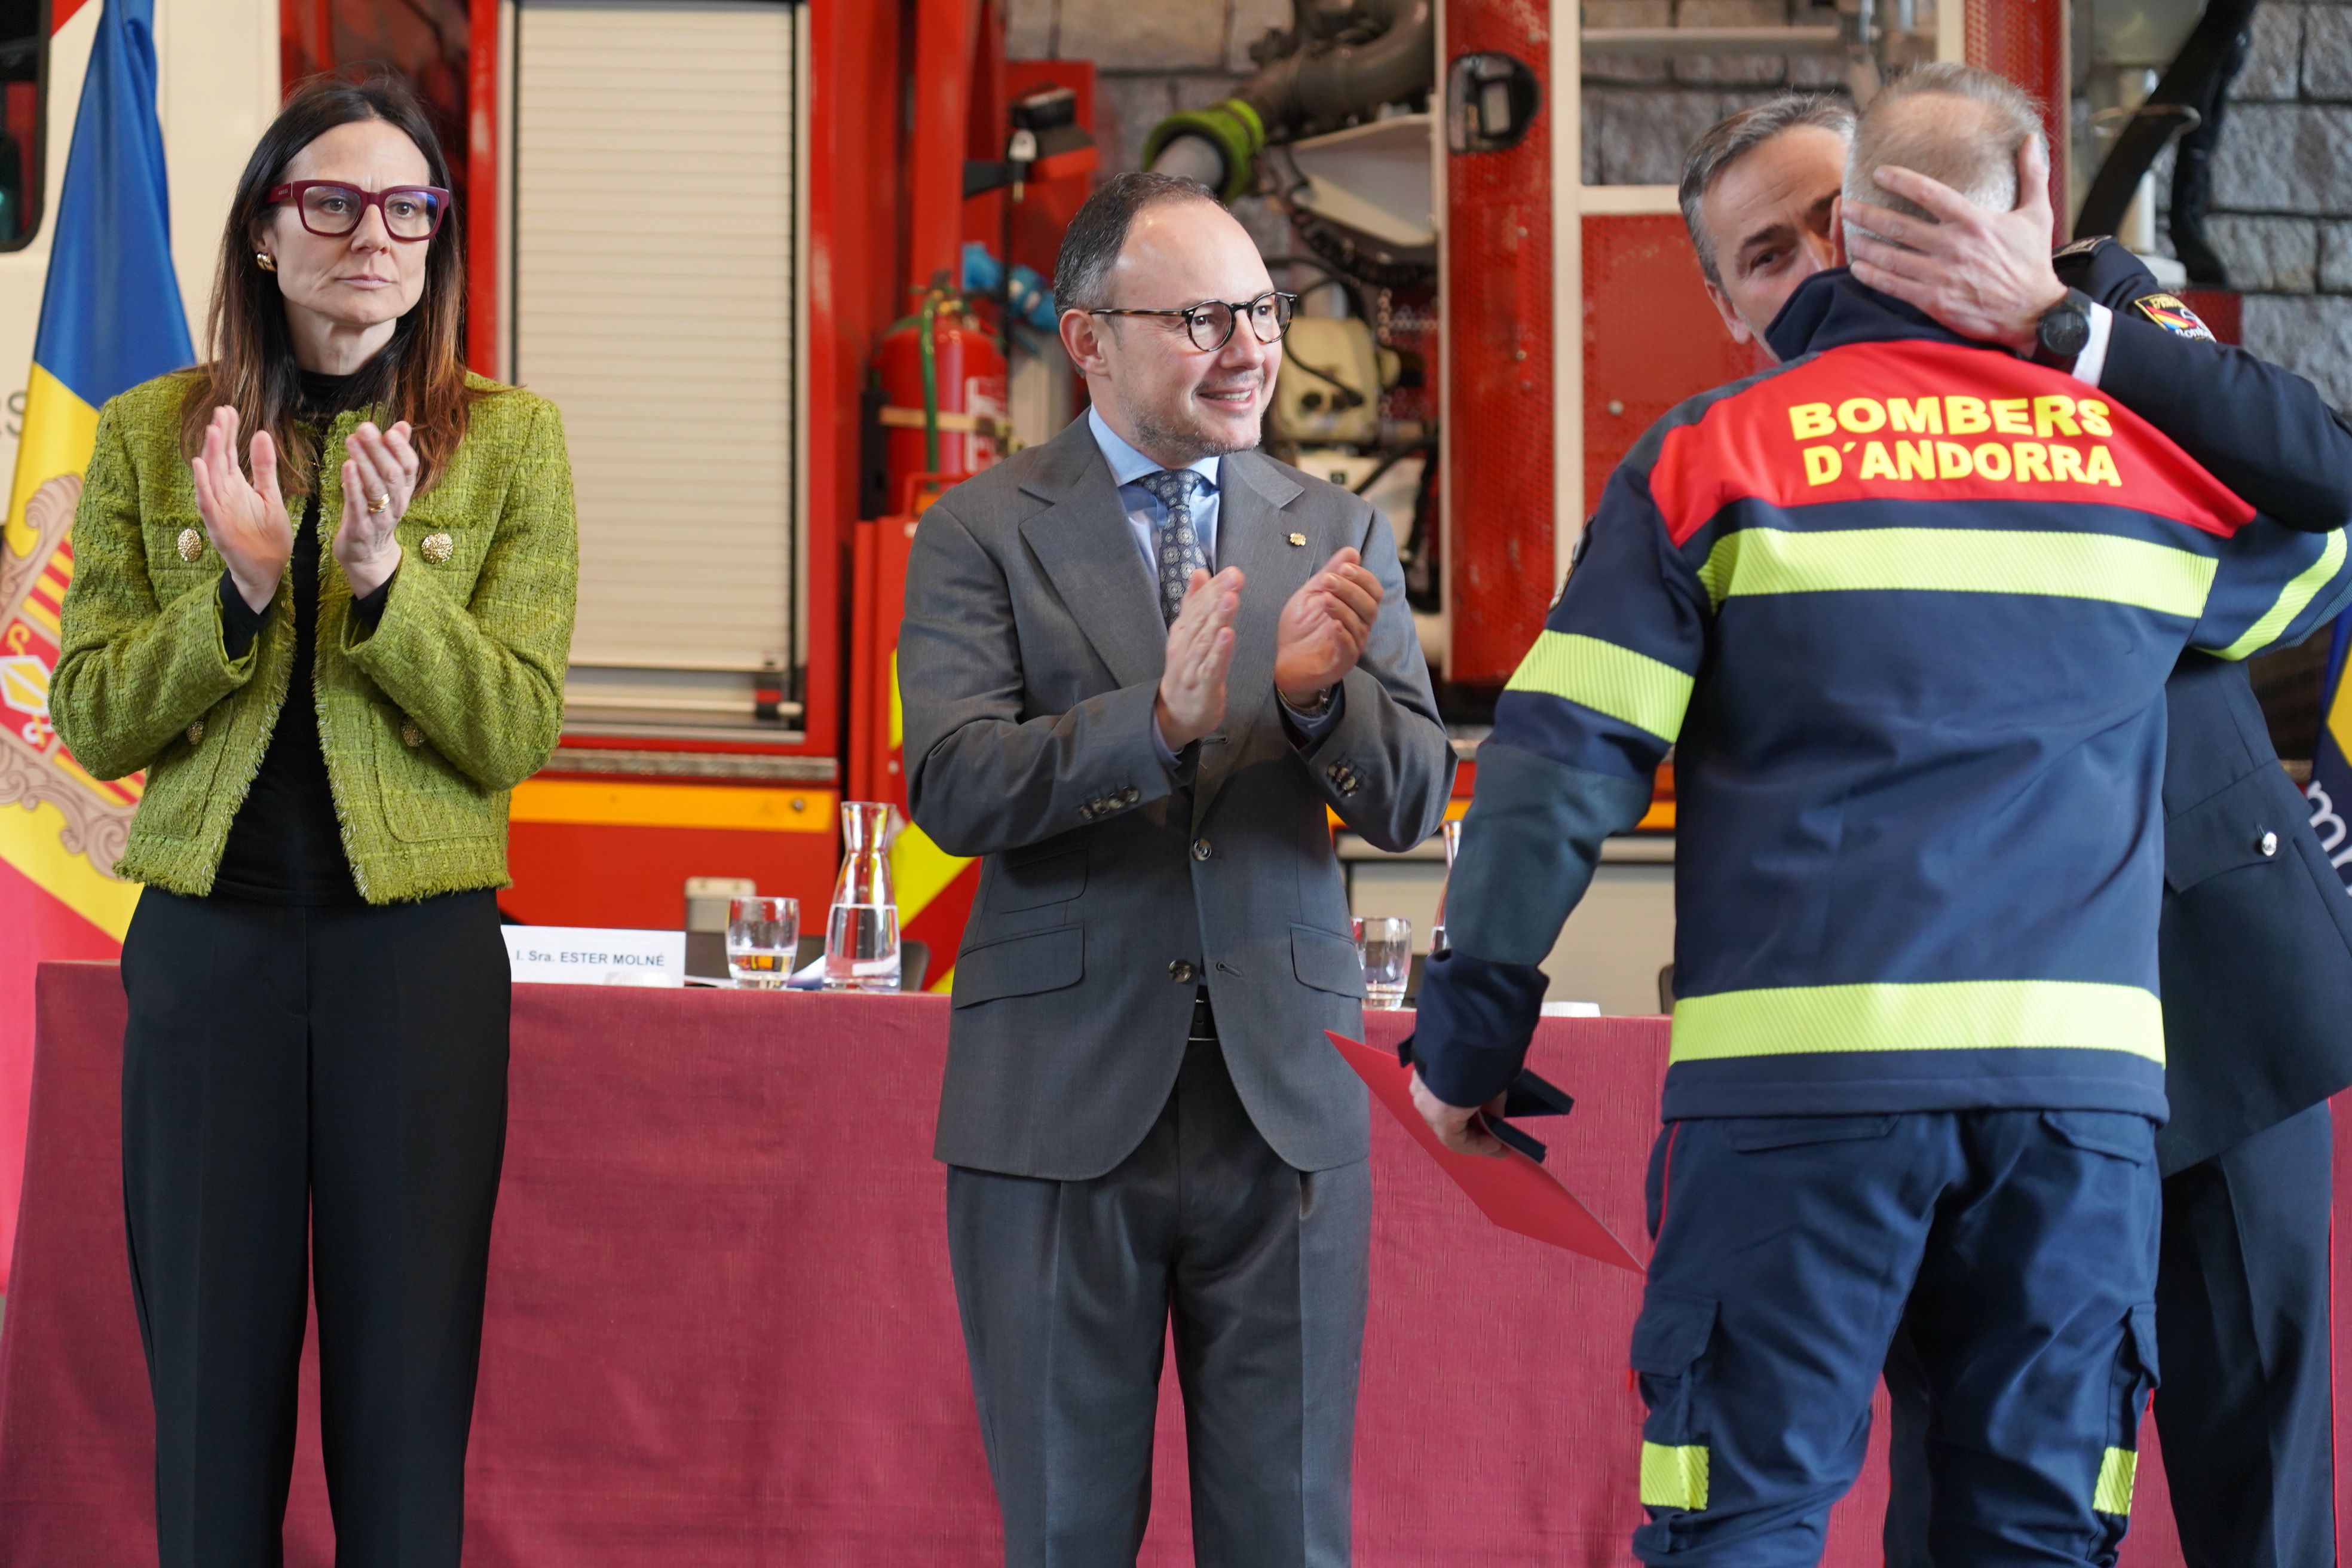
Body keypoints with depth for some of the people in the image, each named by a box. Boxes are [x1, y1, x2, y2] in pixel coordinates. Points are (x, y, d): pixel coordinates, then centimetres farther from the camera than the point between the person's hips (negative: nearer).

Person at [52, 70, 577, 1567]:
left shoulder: (511, 442, 2)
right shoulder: (150, 437, 6)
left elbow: (515, 734, -4)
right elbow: (91, 718, 2)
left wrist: (382, 577, -19)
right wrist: (237, 591, -14)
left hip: (420, 951, -1)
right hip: (208, 944, 1)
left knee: (405, 1401, 2)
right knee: (210, 1392, 6)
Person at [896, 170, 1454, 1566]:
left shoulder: (1338, 535, 10)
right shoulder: (982, 536, 2)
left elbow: (1413, 802, 2)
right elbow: (952, 788, -12)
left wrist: (1321, 693, -20)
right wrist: (1157, 719, -27)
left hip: (1287, 1092, 2)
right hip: (1065, 1099, -2)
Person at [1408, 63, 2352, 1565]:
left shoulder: (1716, 454, 3)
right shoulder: (2151, 452, 10)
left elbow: (1563, 760, -2)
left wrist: (1471, 1030, 5)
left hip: (1801, 1063, -2)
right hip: (2083, 1064, 2)